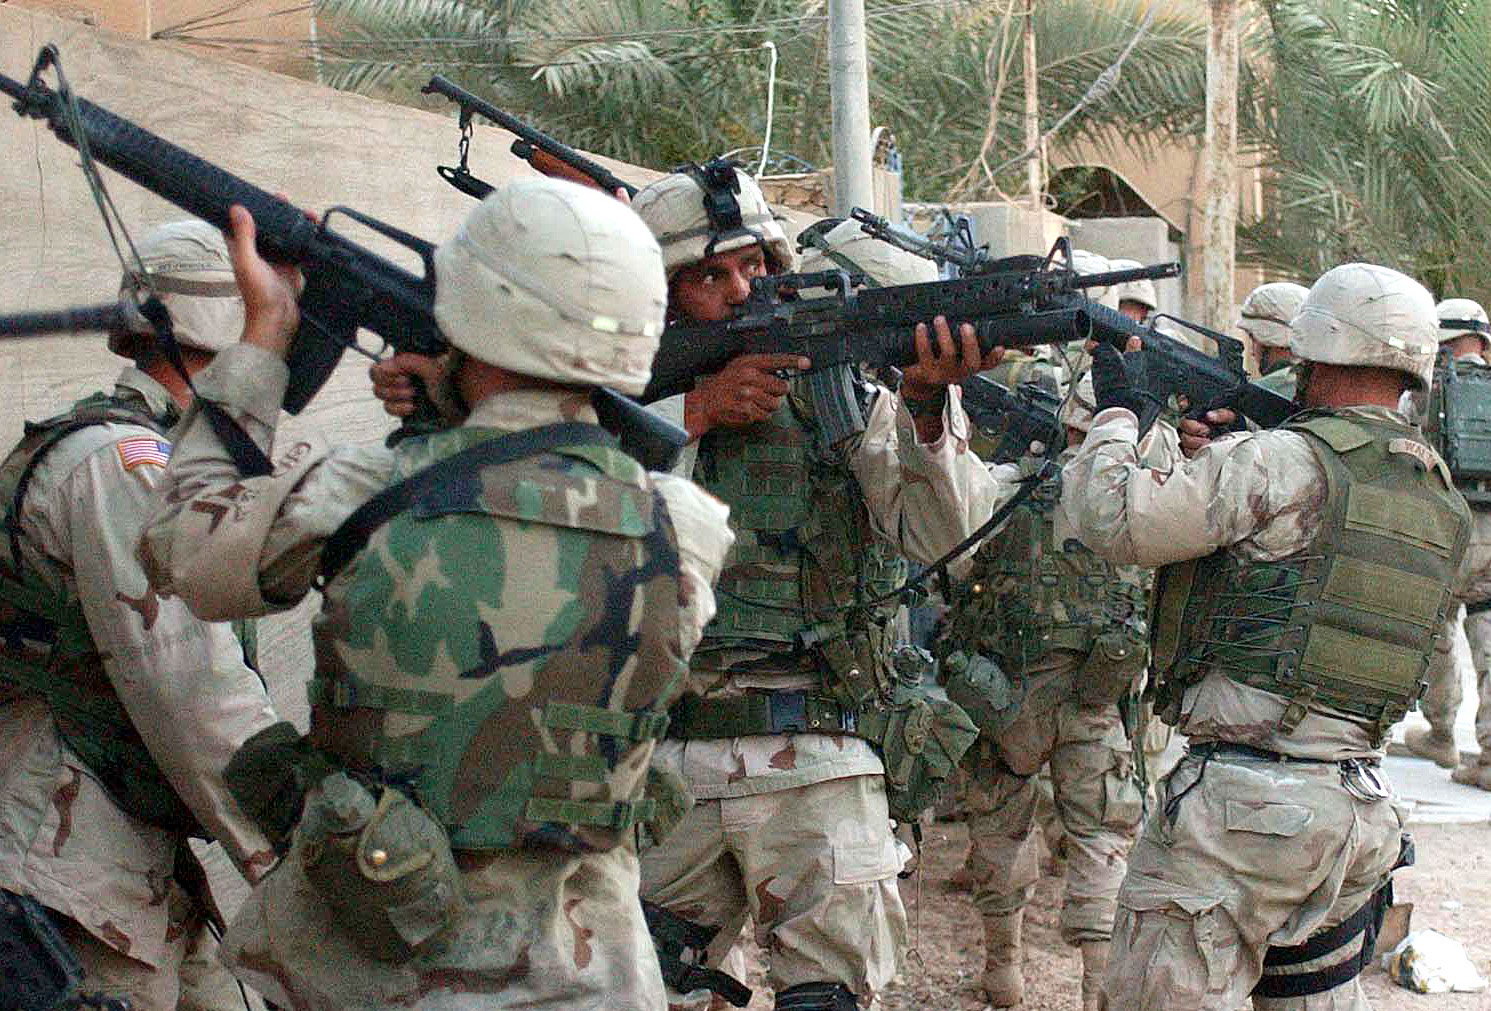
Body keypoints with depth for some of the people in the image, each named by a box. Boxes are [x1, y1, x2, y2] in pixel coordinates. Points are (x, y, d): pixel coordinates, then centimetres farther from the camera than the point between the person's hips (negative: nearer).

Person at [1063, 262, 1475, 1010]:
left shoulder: (1286, 464, -14)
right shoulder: (1443, 499, 12)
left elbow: (1113, 518, -16)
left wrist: (1116, 415, 1)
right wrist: (1233, 448, 23)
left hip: (1244, 805, -8)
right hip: (1362, 810, 8)